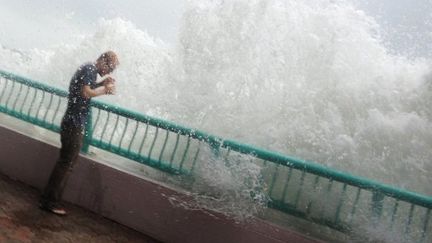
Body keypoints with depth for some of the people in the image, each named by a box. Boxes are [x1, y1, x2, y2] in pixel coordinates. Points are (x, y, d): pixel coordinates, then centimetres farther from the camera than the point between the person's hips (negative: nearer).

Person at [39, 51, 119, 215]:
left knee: (67, 162, 13)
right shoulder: (90, 69, -13)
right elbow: (86, 93, -23)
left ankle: (50, 199, 20)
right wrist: (105, 89, -11)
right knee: (66, 162, -5)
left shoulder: (88, 69, 17)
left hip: (74, 123, 10)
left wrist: (101, 84, 8)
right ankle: (49, 201, 2)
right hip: (74, 124, -10)